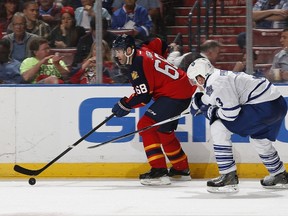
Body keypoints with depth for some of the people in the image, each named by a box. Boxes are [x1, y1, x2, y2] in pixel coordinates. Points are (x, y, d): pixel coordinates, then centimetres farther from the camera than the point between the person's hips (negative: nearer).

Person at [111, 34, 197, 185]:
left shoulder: (138, 64, -17)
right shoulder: (143, 54, 13)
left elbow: (143, 96, -20)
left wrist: (125, 105, -5)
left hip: (176, 95, -11)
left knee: (146, 126, -14)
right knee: (164, 131, 24)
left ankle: (159, 171, -20)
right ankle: (182, 169, 39)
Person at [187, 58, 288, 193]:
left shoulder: (215, 83, -12)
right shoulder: (220, 76, 20)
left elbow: (231, 112, -17)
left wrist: (212, 113, -2)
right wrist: (199, 103, 26)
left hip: (263, 107, -11)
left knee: (218, 129, -7)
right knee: (259, 140, 35)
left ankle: (229, 178, -7)